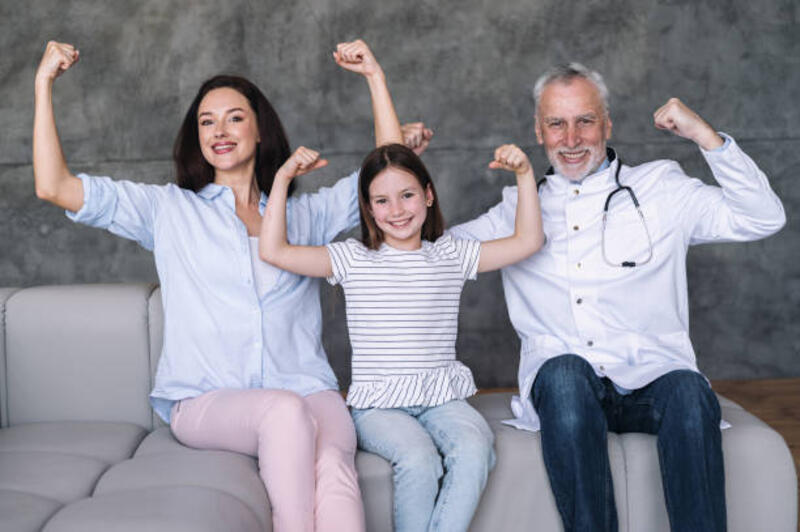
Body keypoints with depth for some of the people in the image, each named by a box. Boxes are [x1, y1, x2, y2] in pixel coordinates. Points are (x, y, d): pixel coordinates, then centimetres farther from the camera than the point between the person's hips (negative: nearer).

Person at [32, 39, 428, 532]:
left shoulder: (304, 214, 21)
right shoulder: (169, 209, 14)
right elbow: (54, 187, 8)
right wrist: (45, 85, 5)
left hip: (307, 391, 2)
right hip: (206, 400, -1)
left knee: (334, 466, -33)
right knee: (287, 411, -36)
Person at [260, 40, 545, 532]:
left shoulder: (451, 255, 10)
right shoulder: (354, 259, 5)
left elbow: (527, 242, 7)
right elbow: (275, 251, -2)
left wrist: (525, 174, 0)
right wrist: (282, 180, -4)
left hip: (443, 396, 2)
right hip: (378, 404, -2)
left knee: (474, 450, -30)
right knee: (419, 460, -31)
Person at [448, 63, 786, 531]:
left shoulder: (660, 188, 16)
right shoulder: (519, 208, 21)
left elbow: (764, 219, 9)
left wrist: (706, 135, 2)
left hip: (651, 379, 0)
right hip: (561, 386, 1)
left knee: (689, 392, -34)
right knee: (566, 373, -35)